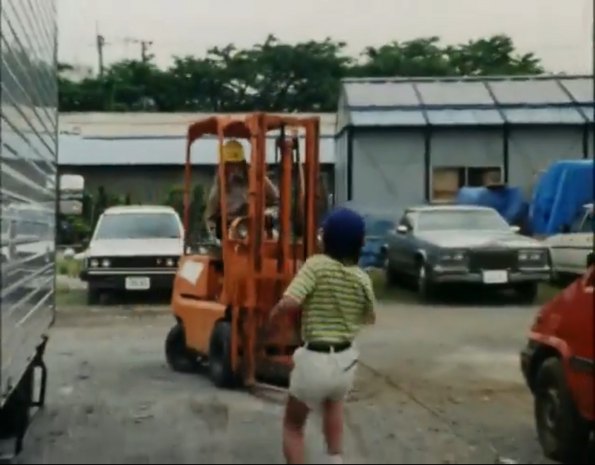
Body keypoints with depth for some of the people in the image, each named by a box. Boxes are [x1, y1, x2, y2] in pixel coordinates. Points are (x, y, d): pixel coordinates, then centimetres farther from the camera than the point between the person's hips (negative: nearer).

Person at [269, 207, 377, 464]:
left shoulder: (317, 265, -13)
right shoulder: (363, 278, 1)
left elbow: (290, 302, -25)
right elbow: (370, 318, 17)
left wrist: (276, 309, -4)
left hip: (314, 360, -4)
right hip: (346, 360, 5)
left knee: (293, 424, 18)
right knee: (334, 404, 38)